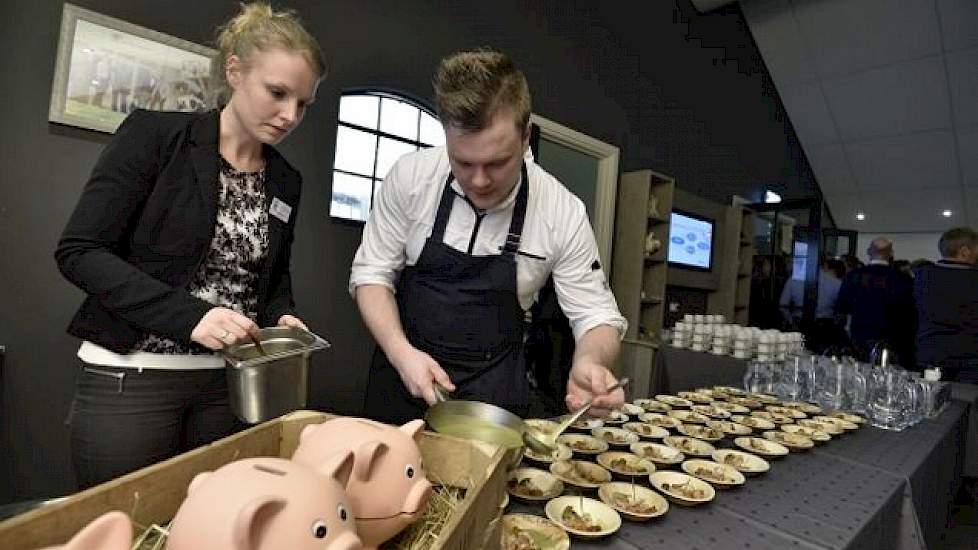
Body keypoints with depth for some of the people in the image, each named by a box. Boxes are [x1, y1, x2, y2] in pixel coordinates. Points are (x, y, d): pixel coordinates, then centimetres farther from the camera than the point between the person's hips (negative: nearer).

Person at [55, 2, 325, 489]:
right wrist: (188, 315, -23)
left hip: (230, 383, 4)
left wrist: (281, 316, -6)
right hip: (132, 377, -4)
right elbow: (79, 251, -12)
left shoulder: (286, 181, 6)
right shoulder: (153, 136, -8)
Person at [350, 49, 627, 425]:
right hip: (404, 366, 1)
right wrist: (402, 353, -22)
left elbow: (597, 316, -9)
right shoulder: (410, 177, -15)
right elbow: (371, 274, -7)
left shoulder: (564, 212, -17)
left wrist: (589, 363, -32)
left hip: (494, 386, -1)